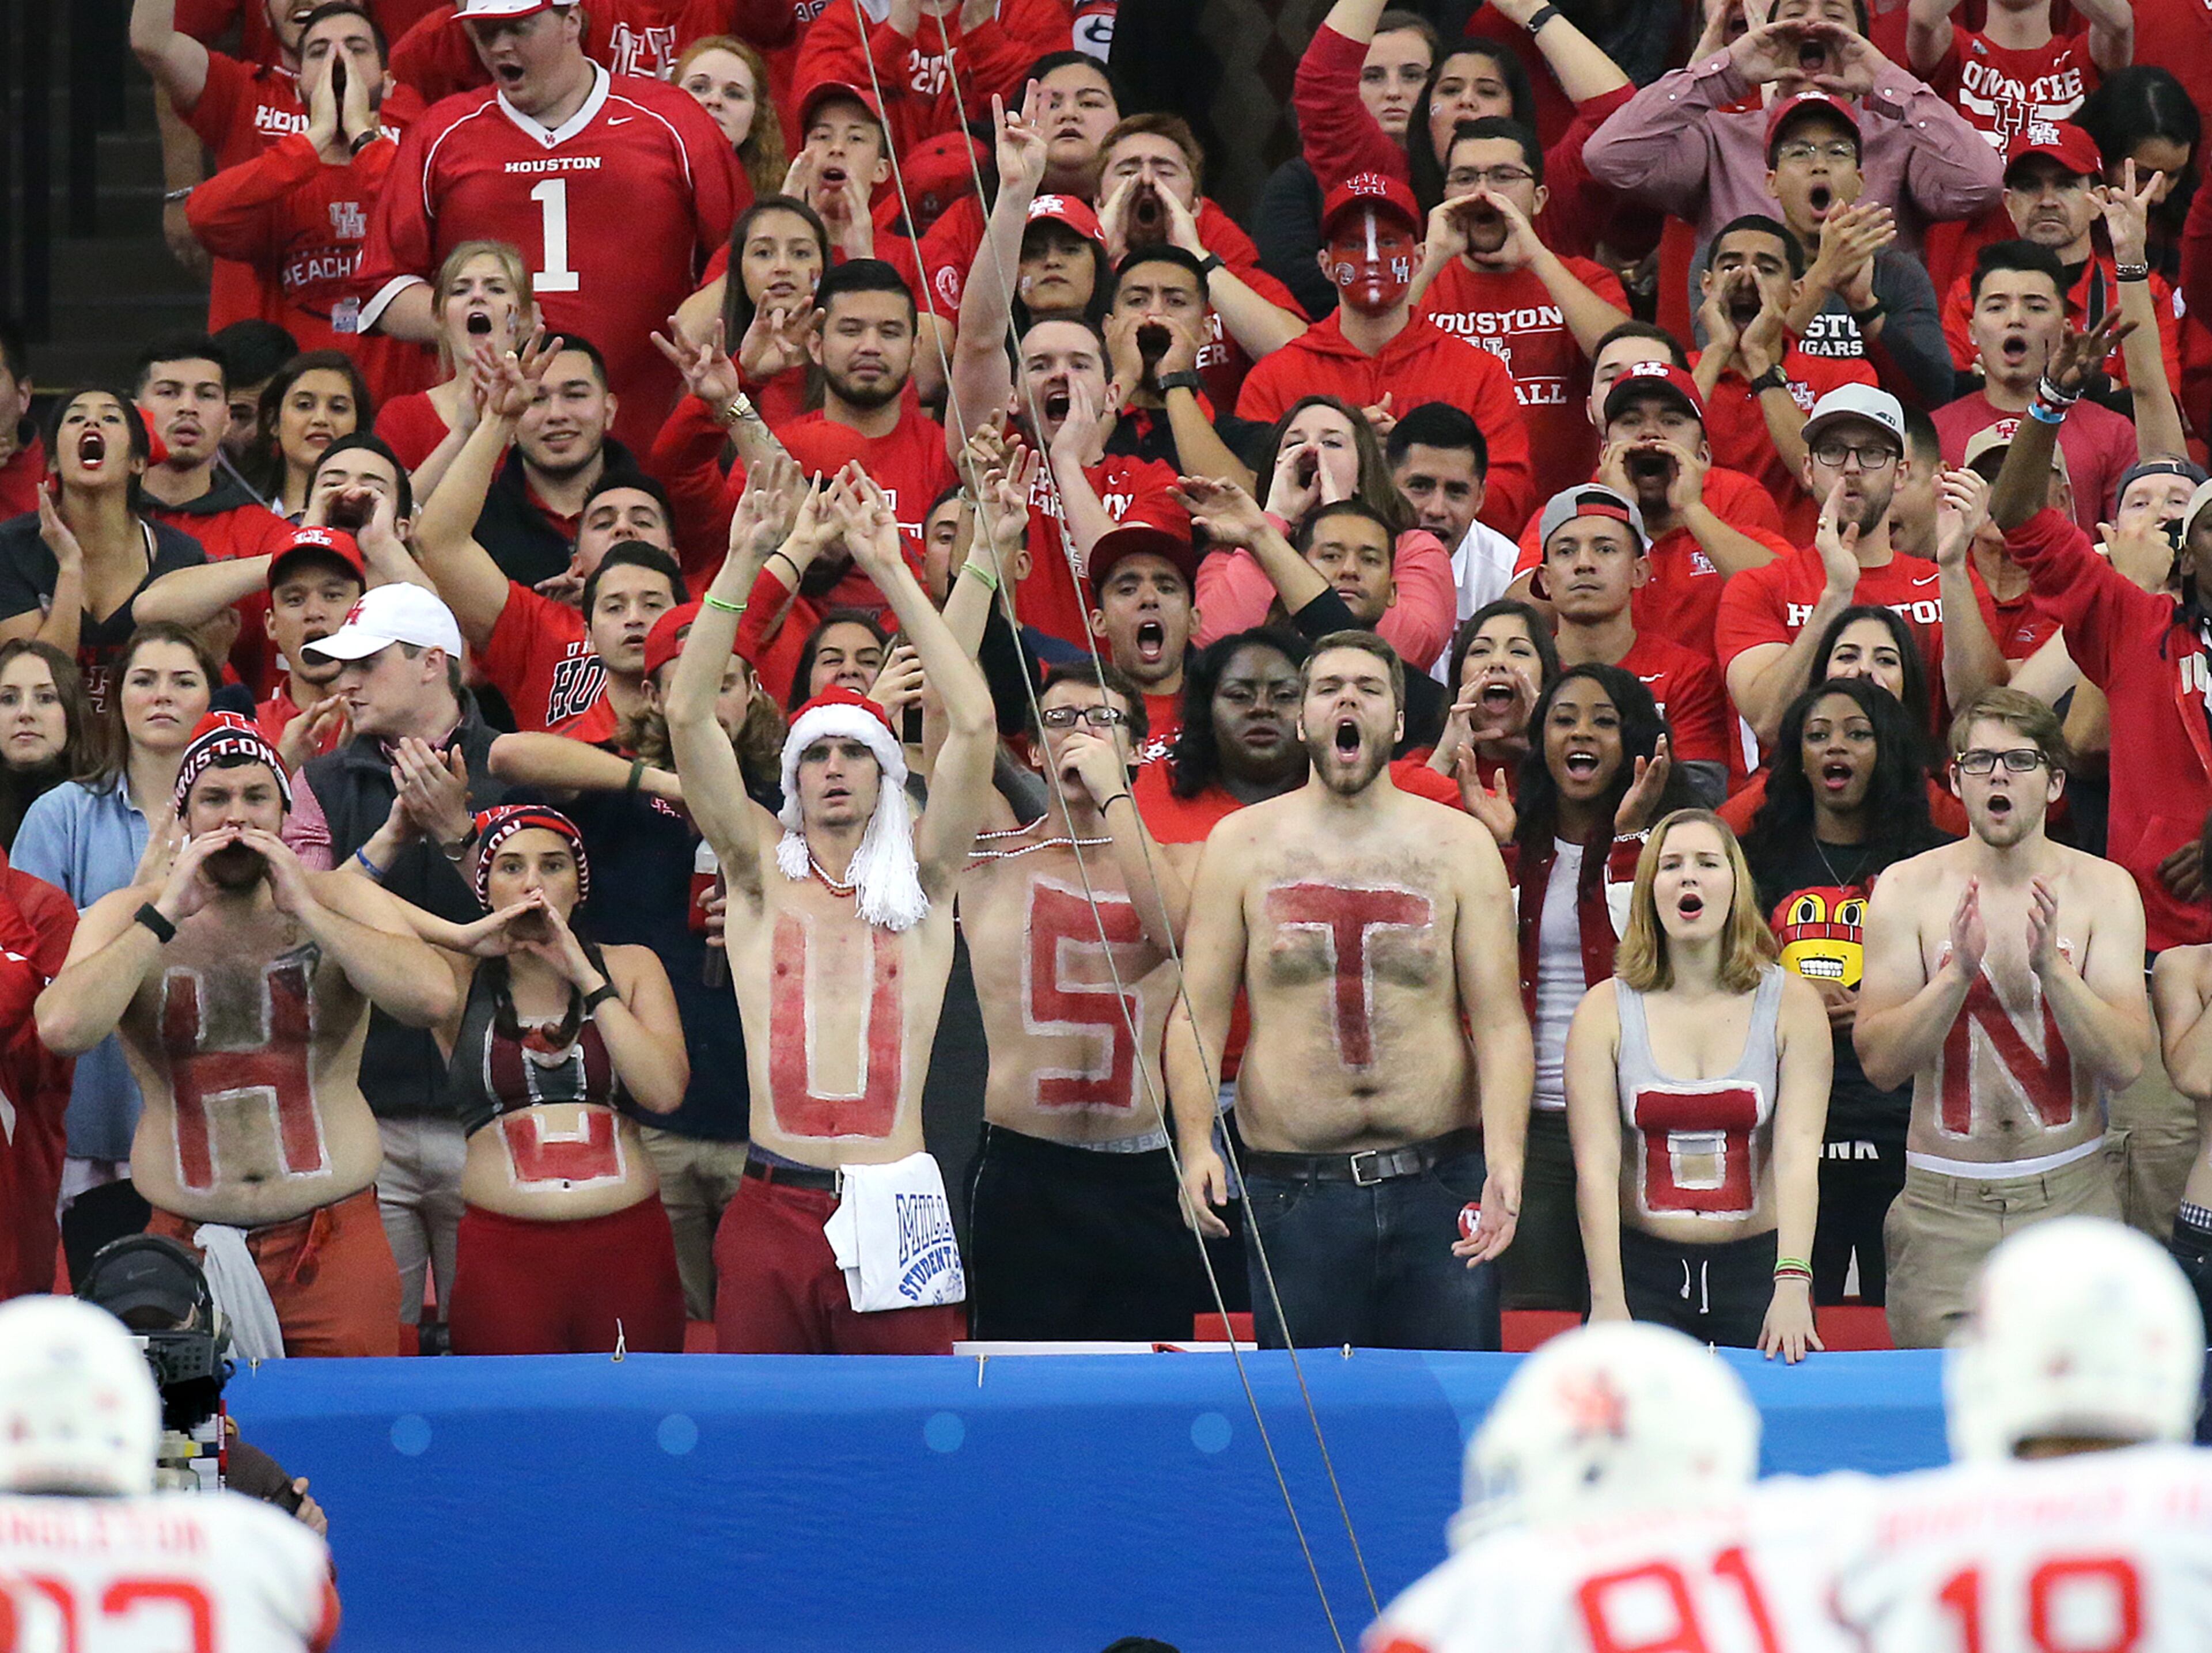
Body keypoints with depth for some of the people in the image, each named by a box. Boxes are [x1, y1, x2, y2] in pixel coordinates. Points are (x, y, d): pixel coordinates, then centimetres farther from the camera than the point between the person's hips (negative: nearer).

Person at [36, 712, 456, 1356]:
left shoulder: (342, 902, 3)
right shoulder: (124, 917, 3)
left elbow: (432, 1000, -14)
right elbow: (63, 1029, -15)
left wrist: (305, 909, -13)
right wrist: (166, 915, -14)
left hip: (335, 1242, 0)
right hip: (184, 1247, 0)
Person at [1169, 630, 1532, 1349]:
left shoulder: (1459, 846, 6)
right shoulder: (1243, 845, 6)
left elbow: (1501, 1022, 1)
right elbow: (1198, 1017, 3)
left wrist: (1505, 1162, -13)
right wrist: (1196, 1146, -13)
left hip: (1437, 1187, 0)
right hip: (1293, 1194, 0)